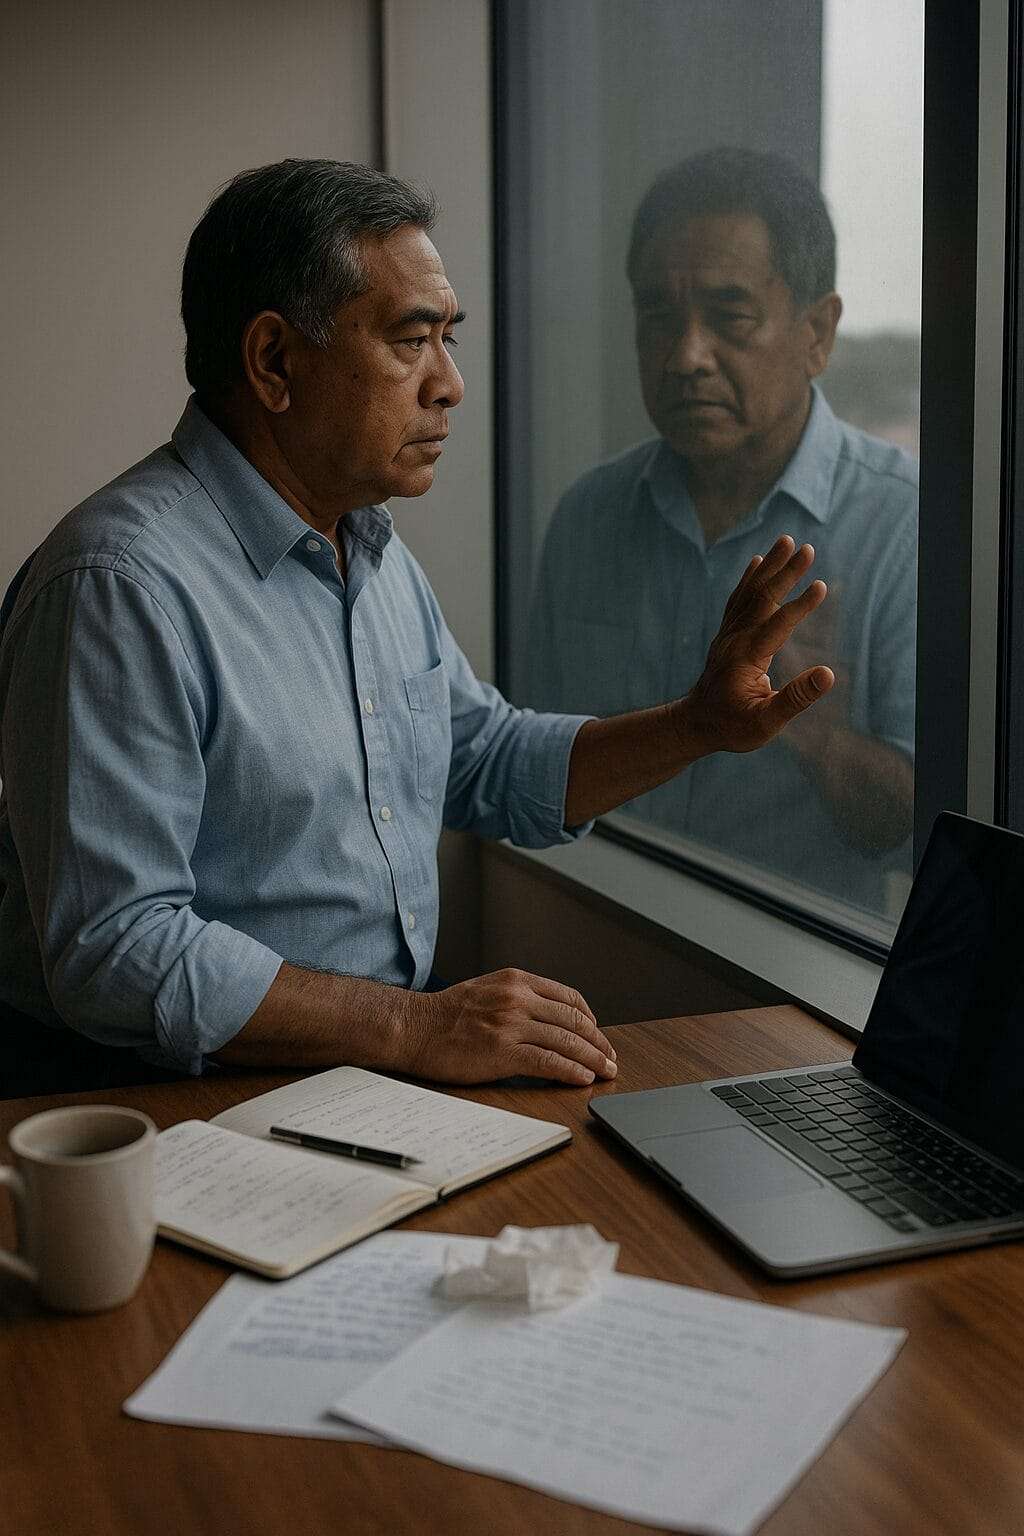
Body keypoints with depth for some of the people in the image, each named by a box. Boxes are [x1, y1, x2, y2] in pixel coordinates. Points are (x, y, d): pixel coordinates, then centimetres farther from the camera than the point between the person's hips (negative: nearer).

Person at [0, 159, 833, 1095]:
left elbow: (486, 763, 22)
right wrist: (414, 1027, -24)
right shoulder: (120, 587, -20)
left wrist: (702, 727, 8)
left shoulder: (371, 547, 13)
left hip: (383, 1069, 8)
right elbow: (114, 954, -23)